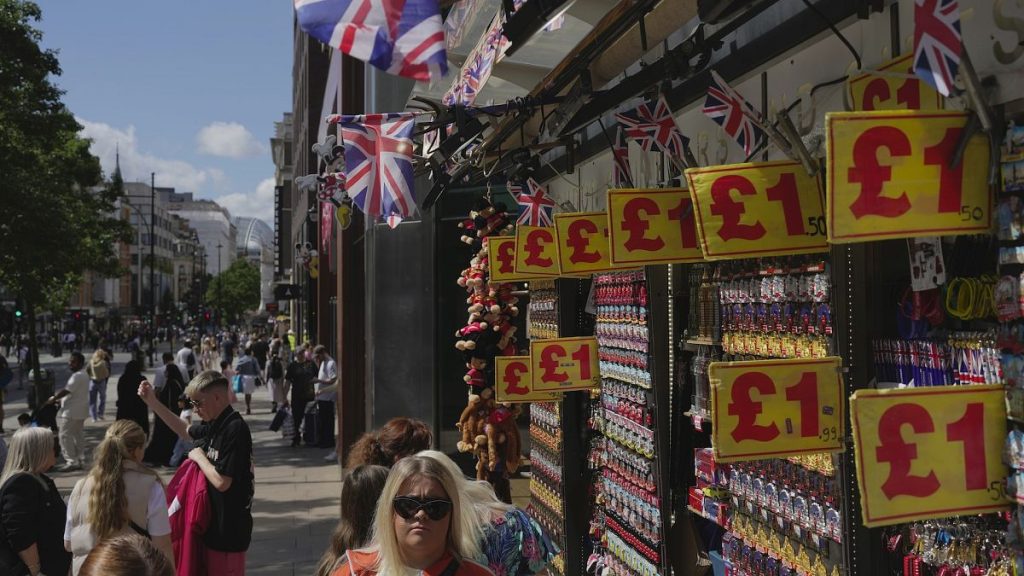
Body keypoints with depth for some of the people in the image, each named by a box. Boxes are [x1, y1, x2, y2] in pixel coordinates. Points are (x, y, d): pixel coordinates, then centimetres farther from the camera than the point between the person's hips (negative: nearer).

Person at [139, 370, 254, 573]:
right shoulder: (214, 425, 4)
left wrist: (199, 457, -10)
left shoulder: (235, 429, -24)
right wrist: (152, 402, 20)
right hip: (214, 521, 9)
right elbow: (185, 431, 26)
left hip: (228, 528, -9)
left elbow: (221, 482, -26)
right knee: (210, 569, 20)